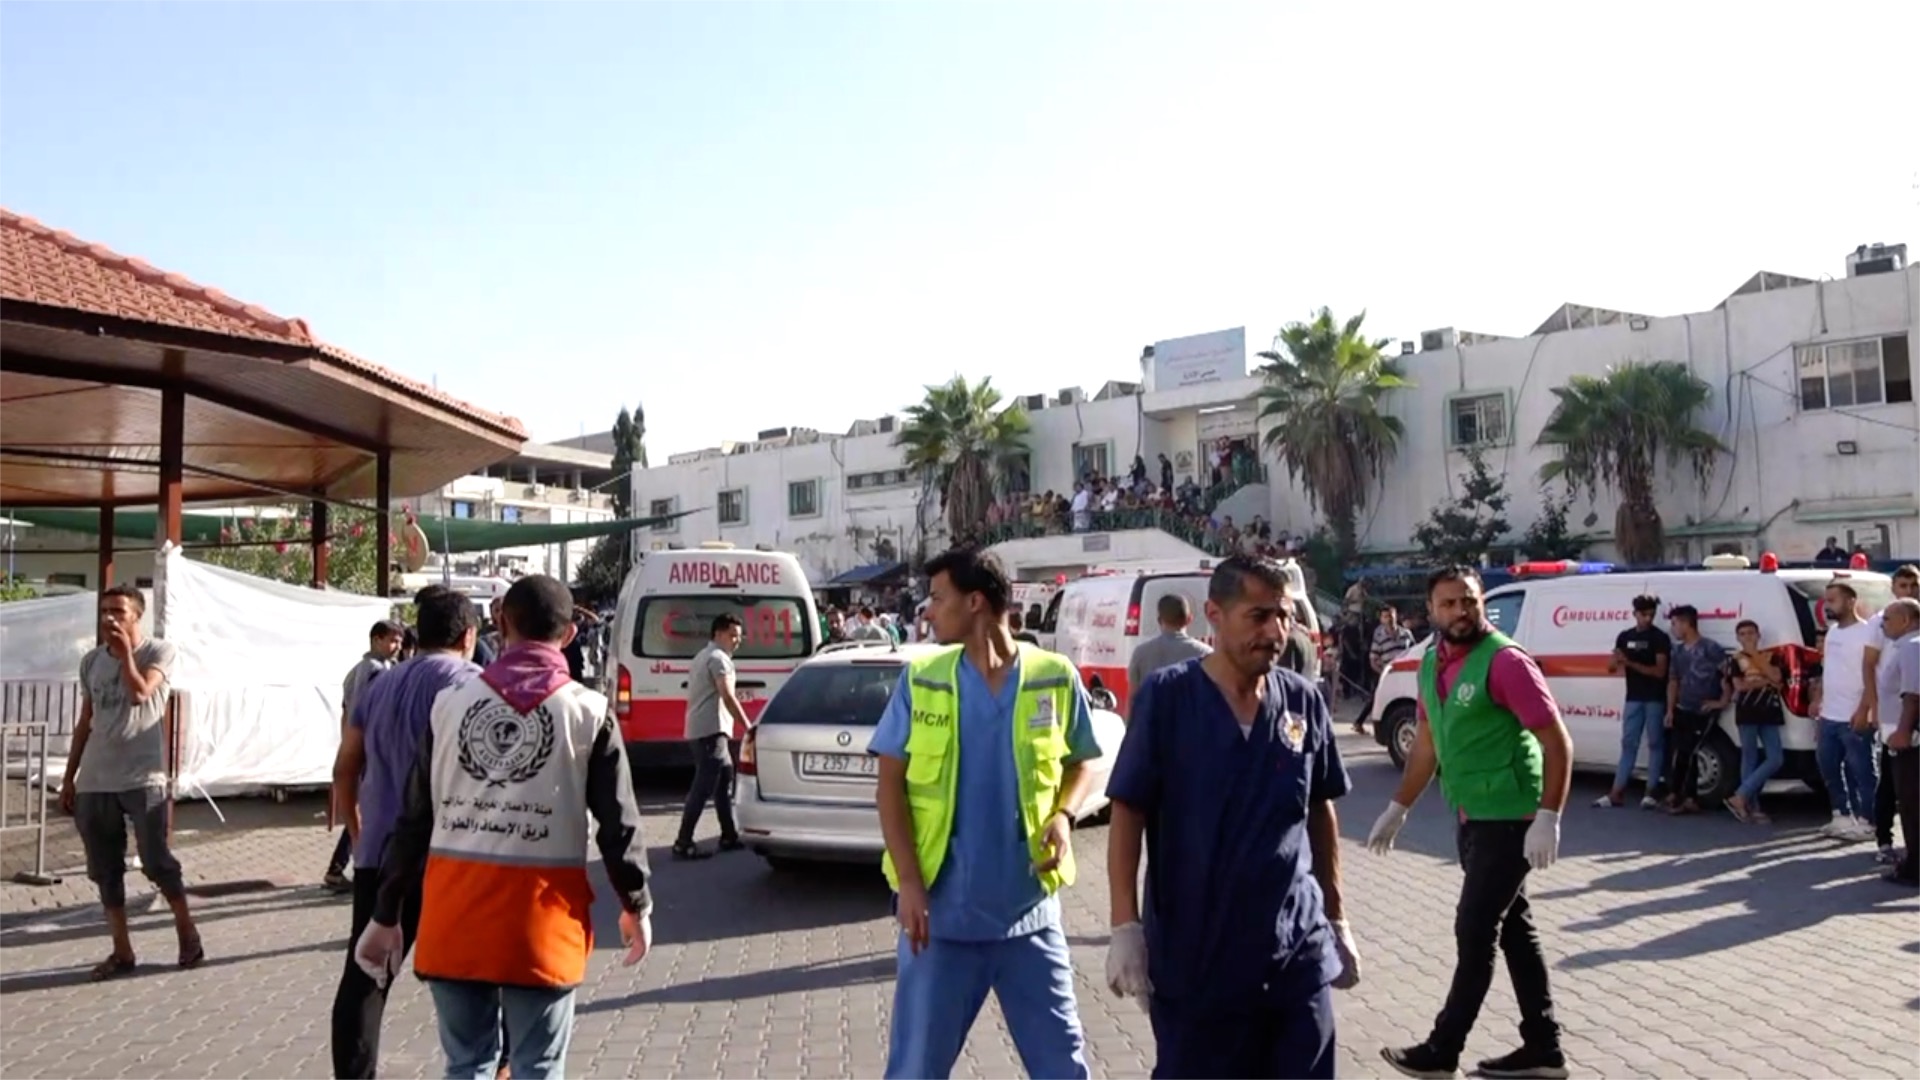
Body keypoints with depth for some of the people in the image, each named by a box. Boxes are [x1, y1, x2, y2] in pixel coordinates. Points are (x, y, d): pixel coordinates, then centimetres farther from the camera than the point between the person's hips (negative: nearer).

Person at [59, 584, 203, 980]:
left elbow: (140, 693, -21)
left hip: (143, 778, -5)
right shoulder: (91, 661, 11)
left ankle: (187, 930, 14)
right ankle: (121, 951, 15)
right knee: (105, 870, 7)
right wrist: (69, 777, 14)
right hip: (95, 781, 5)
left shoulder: (158, 652, -3)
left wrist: (124, 651, -15)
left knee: (156, 862, -5)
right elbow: (85, 722, 16)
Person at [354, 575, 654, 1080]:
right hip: (540, 919, -2)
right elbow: (618, 823, -2)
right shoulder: (587, 712, -4)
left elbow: (415, 818, 7)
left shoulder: (451, 703, 3)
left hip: (454, 914, 3)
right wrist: (637, 905, 12)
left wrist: (386, 915, 15)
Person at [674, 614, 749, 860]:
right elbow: (727, 696, -21)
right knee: (703, 787, -11)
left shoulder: (703, 656, 22)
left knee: (724, 779, 16)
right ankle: (683, 843, -12)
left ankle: (729, 837, 21)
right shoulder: (719, 658, -10)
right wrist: (747, 726, -22)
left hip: (700, 729, 11)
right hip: (711, 730, -11)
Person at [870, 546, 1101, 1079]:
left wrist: (1064, 816, -12)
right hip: (942, 908, 0)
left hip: (1029, 907, 0)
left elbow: (1081, 766, 10)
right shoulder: (921, 679, -2)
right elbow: (890, 783, -1)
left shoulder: (1054, 678, -3)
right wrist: (910, 884, -10)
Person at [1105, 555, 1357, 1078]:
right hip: (1194, 956, -3)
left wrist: (1336, 920, 14)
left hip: (1299, 952, 3)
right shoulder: (1166, 696, -11)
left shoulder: (1304, 701, 1)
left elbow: (1321, 814, 10)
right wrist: (1126, 926, -13)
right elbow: (1128, 813, -9)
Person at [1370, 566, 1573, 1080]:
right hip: (1469, 819, 8)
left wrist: (1548, 819, -24)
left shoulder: (1505, 660, -17)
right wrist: (1398, 809, 20)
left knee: (1475, 932, -1)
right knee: (1513, 929, 14)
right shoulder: (1431, 665, 7)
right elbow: (1426, 744, 18)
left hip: (1509, 820, -8)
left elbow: (1558, 742, -18)